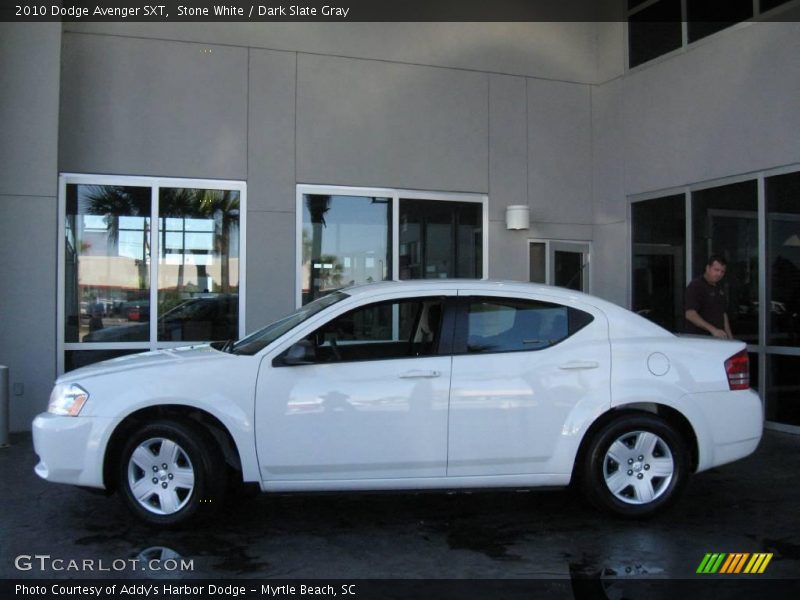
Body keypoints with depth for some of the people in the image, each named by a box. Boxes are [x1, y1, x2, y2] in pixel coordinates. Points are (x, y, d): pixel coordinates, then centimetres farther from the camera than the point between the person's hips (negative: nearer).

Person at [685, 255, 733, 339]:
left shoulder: (720, 289, 17)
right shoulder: (695, 286, -9)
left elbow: (724, 314, 22)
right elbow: (690, 314, -20)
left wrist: (729, 337, 10)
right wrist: (713, 330, -27)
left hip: (718, 338, 7)